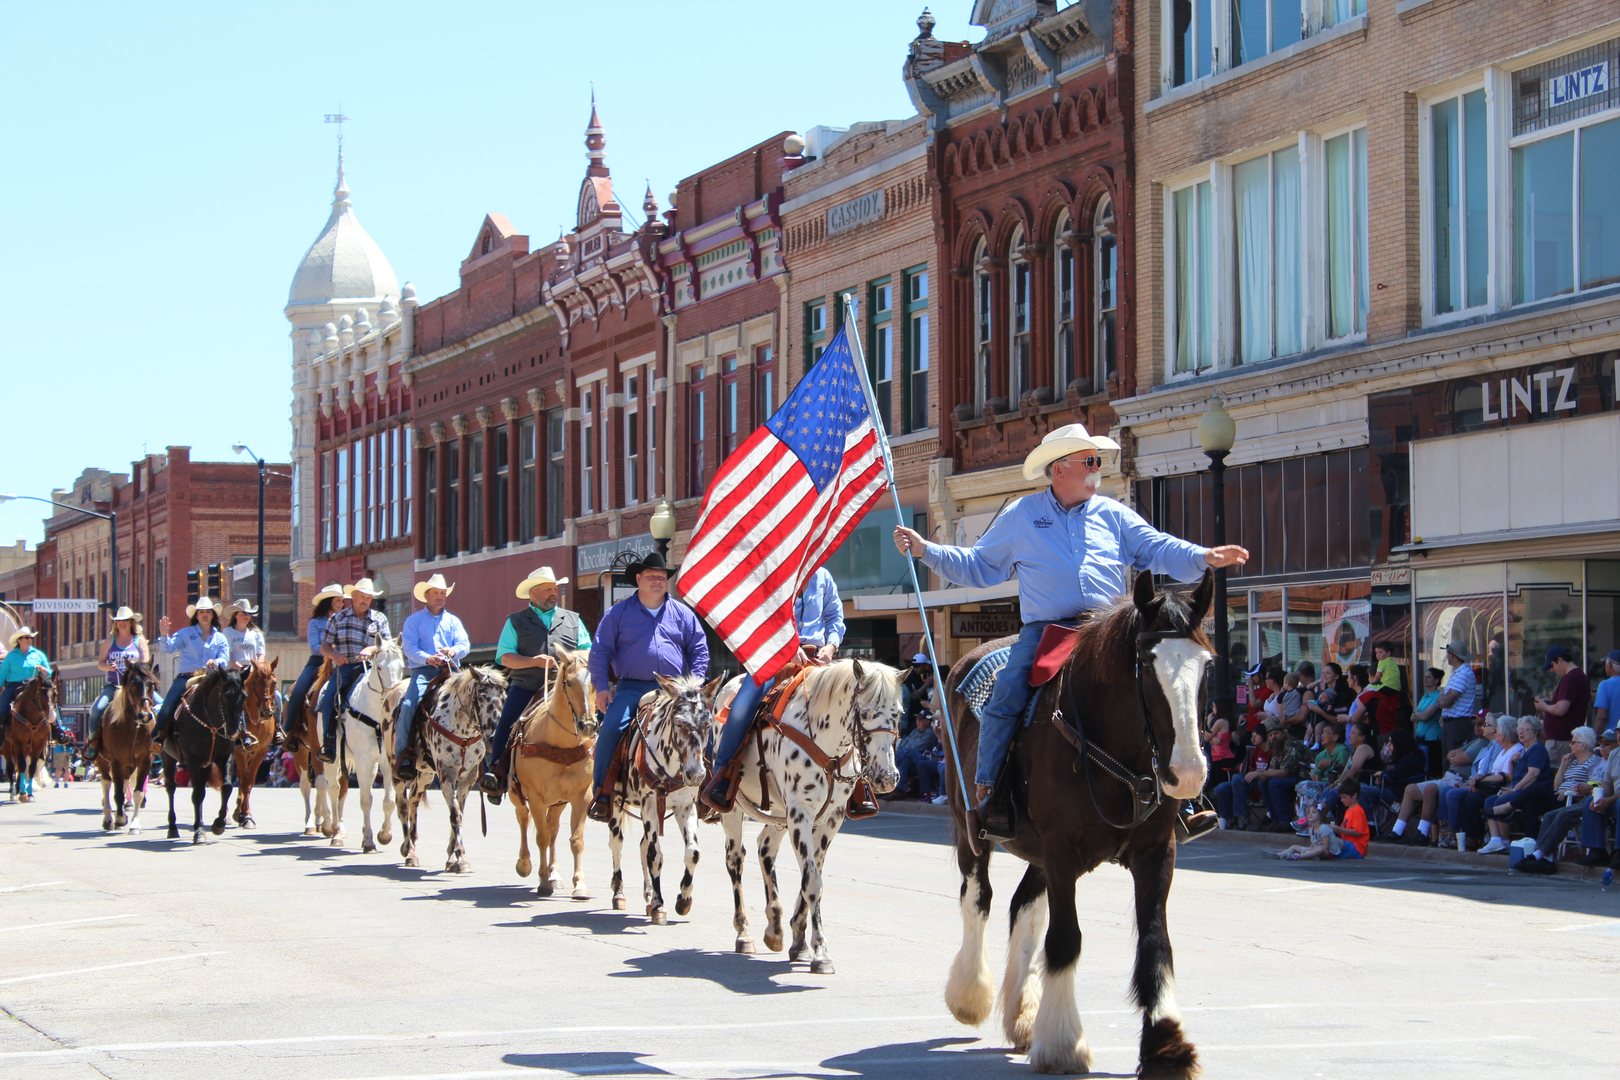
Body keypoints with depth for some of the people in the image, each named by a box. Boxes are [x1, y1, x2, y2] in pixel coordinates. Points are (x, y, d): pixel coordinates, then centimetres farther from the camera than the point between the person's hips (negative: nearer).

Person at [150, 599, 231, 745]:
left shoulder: (220, 638, 15)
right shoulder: (185, 633, 10)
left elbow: (224, 659, 4)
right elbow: (168, 648, 1)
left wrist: (216, 662, -19)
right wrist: (164, 635, -19)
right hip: (185, 677, -2)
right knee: (169, 704, -21)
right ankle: (156, 738, -11)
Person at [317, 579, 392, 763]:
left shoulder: (379, 619, 16)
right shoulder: (338, 618, 15)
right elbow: (324, 646, 11)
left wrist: (373, 649, -14)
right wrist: (333, 655, -12)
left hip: (369, 667, 0)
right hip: (344, 668, 0)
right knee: (328, 696, -25)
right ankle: (329, 744, -21)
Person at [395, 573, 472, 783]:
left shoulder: (453, 621, 21)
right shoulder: (414, 621, 12)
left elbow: (465, 645, 7)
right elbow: (409, 648, -2)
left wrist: (454, 651, -17)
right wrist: (427, 658, -21)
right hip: (423, 671, -2)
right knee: (408, 706, -26)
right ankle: (403, 760, -25)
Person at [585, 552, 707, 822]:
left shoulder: (682, 614, 13)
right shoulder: (619, 613, 8)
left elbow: (699, 650, 15)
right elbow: (600, 652, 7)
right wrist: (601, 687, -4)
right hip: (631, 687, -1)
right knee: (611, 727, -24)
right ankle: (603, 793, -13)